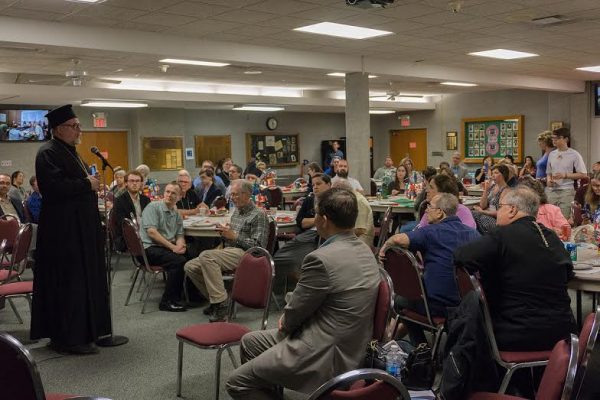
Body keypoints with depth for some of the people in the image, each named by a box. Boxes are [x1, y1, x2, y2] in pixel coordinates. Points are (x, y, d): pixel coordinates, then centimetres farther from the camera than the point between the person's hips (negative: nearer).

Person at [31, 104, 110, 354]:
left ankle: (79, 332, 22)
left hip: (79, 227, 11)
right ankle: (69, 338, 2)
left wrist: (91, 183, 11)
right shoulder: (48, 153, -13)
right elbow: (54, 186, -26)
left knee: (81, 280, 13)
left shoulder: (70, 151, 18)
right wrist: (87, 185, -17)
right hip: (64, 230, -10)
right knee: (69, 281, -6)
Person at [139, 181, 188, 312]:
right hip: (149, 249, -7)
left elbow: (180, 235, 15)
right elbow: (151, 232, -15)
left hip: (167, 248, 7)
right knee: (179, 261, -30)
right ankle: (167, 302, -20)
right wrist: (173, 247, -18)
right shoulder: (153, 207, -5)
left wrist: (180, 245, -11)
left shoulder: (177, 214, 17)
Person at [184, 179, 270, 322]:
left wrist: (234, 236, -14)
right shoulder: (236, 211, 21)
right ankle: (215, 300, 7)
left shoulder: (258, 215, -5)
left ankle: (220, 303, -30)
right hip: (228, 251, 9)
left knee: (206, 256, -32)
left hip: (244, 254, -9)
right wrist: (224, 233, 6)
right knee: (190, 266, -4)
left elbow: (258, 245, -13)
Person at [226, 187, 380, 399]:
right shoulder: (364, 250, 3)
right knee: (249, 342, 21)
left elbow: (295, 312, -13)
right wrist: (289, 319, 7)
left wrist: (286, 322, 9)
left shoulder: (322, 258, -26)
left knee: (237, 382, 0)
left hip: (325, 355, -10)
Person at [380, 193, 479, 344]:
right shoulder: (473, 233, 1)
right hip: (466, 302, 6)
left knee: (399, 300, 22)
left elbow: (399, 239, -32)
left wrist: (385, 247, -9)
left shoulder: (431, 232, -18)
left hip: (437, 306, -6)